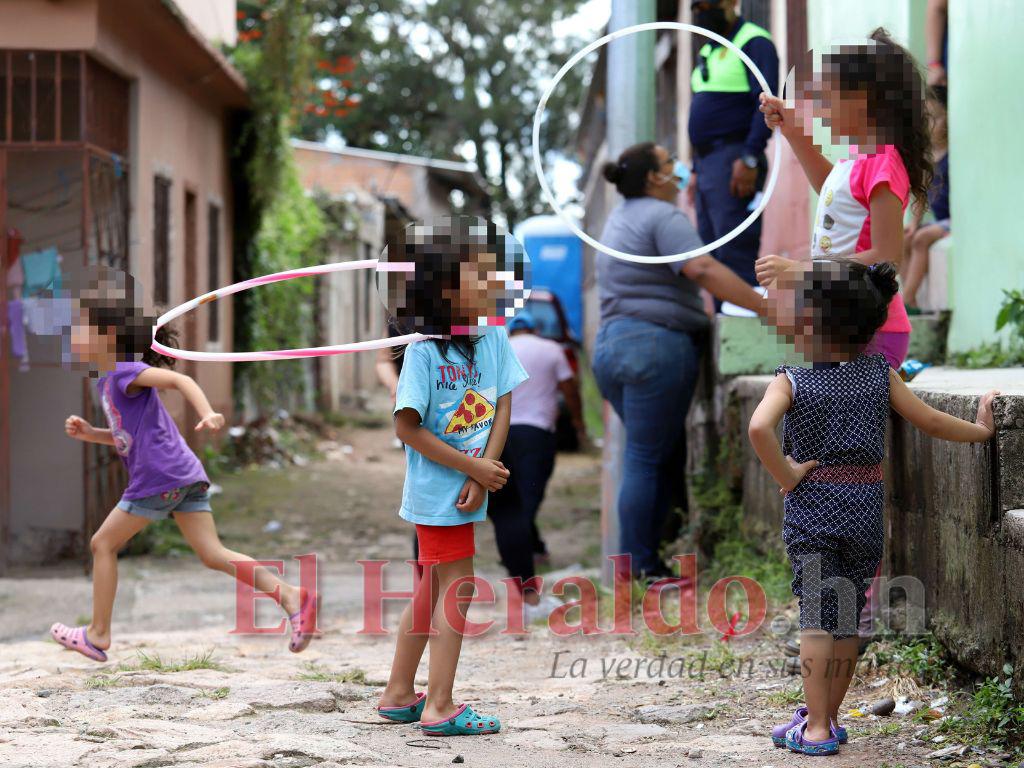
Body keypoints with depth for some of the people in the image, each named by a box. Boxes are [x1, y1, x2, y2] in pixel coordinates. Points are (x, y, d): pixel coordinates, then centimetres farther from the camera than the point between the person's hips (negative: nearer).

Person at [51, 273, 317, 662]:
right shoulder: (107, 382, 22)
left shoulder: (124, 373, -7)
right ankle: (290, 595, -15)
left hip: (158, 479, -9)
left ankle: (98, 634, 14)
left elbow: (179, 379, -20)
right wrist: (88, 432, 17)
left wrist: (208, 413, -36)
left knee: (103, 543, 6)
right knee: (212, 553, 1)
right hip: (186, 474, 9)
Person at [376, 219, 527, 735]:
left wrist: (483, 476, -11)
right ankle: (440, 709, 2)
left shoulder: (494, 338, 2)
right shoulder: (424, 350, -17)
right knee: (457, 587, -5)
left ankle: (399, 696, 27)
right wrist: (472, 467, -15)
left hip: (471, 490, 7)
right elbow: (406, 426, -16)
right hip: (438, 490, -7)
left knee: (433, 588, 15)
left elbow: (503, 410, 1)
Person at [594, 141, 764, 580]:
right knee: (648, 460, -6)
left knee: (646, 457, 12)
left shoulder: (619, 217, 20)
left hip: (609, 345, 9)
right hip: (656, 345, -9)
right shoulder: (663, 217, -8)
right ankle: (639, 567, -4)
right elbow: (703, 270, -22)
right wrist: (765, 307, -24)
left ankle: (642, 559, 10)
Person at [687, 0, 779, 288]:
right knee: (714, 259, 8)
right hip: (707, 163, 9)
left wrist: (750, 158, -24)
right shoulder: (707, 52, 22)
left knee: (736, 256, -14)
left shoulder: (754, 43, -6)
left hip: (734, 163, -9)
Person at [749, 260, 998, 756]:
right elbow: (930, 421, 7)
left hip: (810, 504, -3)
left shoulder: (791, 381, -8)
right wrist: (980, 429, 23)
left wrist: (785, 475, -15)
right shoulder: (880, 374, 1)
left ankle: (816, 729, -1)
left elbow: (759, 427, -26)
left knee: (816, 616, 1)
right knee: (848, 617, 12)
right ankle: (828, 717, 21)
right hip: (866, 507, 3)